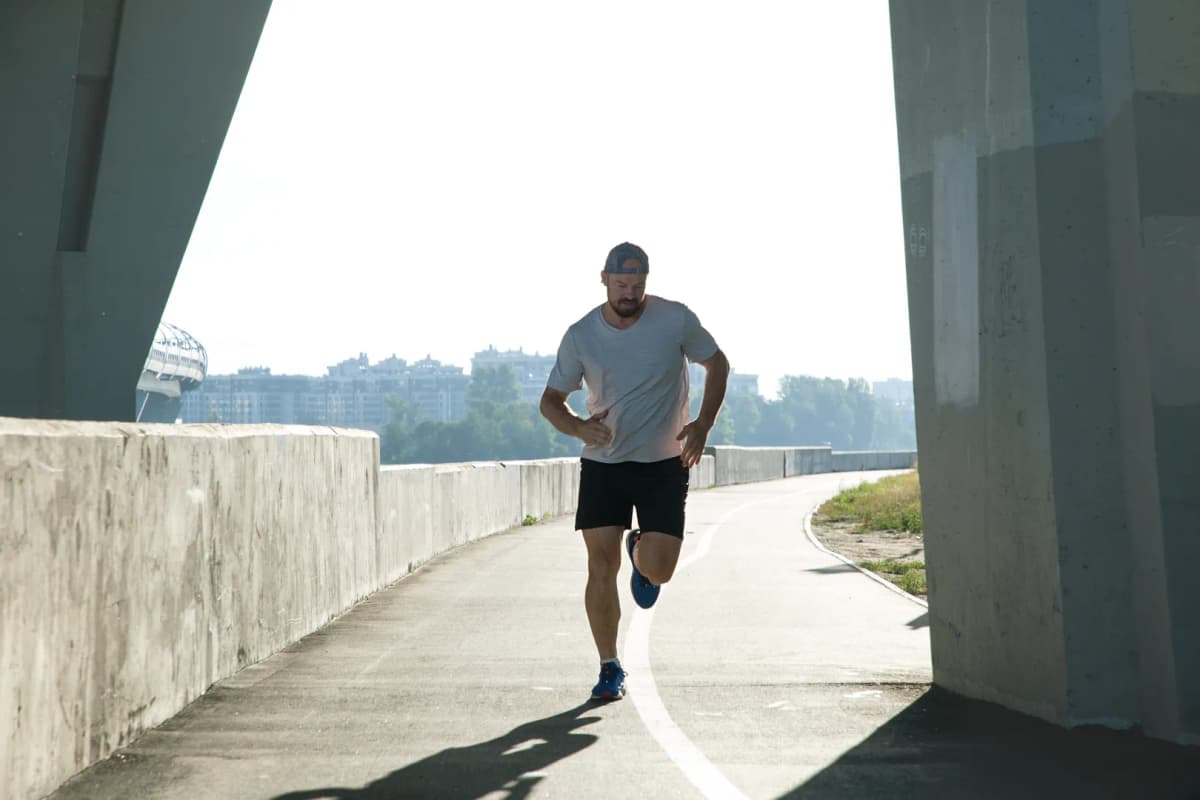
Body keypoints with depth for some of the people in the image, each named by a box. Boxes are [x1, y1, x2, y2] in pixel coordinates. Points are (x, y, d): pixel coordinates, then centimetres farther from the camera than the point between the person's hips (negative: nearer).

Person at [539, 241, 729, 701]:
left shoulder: (676, 320, -8)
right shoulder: (581, 335, -5)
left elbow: (717, 364, 7)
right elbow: (550, 400, 4)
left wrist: (703, 424, -7)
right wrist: (579, 427, -19)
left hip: (665, 462, -1)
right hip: (602, 462, 1)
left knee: (658, 570, -9)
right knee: (601, 566, -6)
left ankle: (640, 553, 29)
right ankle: (609, 668, 10)